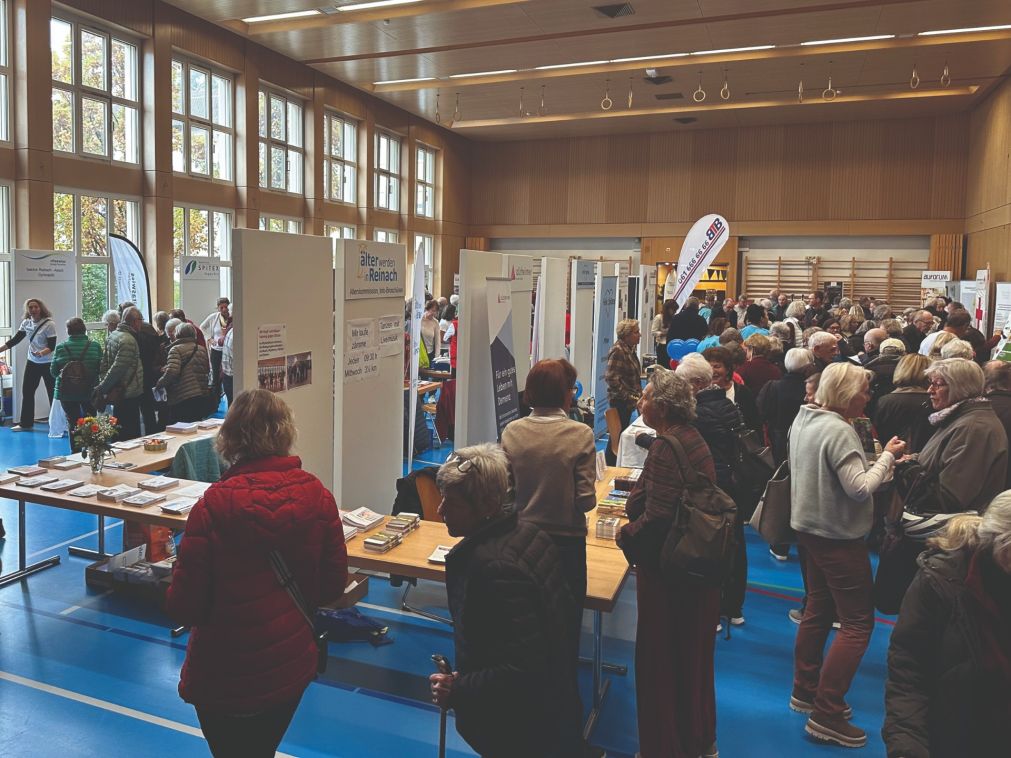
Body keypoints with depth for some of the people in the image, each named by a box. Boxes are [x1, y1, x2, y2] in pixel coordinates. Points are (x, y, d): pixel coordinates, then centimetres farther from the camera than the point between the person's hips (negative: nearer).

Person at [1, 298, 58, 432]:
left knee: (52, 393, -1)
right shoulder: (26, 323, 2)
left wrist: (41, 353, -35)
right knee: (27, 392, 8)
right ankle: (25, 424, 18)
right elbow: (15, 340, 4)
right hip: (32, 363, 6)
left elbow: (52, 346, -18)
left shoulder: (49, 324, -15)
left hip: (48, 364, -6)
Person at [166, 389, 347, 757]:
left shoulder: (214, 505, -23)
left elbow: (184, 607, -18)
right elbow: (334, 585, -4)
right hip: (294, 666, 4)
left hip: (226, 677, -3)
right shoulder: (317, 495, -12)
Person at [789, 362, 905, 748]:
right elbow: (860, 488, -25)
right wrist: (886, 457, -12)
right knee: (857, 623, -2)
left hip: (811, 528, 10)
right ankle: (826, 715, 1)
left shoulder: (804, 419, 6)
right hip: (839, 535, -10)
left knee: (818, 610, 19)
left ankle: (805, 691, 30)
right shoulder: (838, 431, -23)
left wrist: (879, 462, 9)